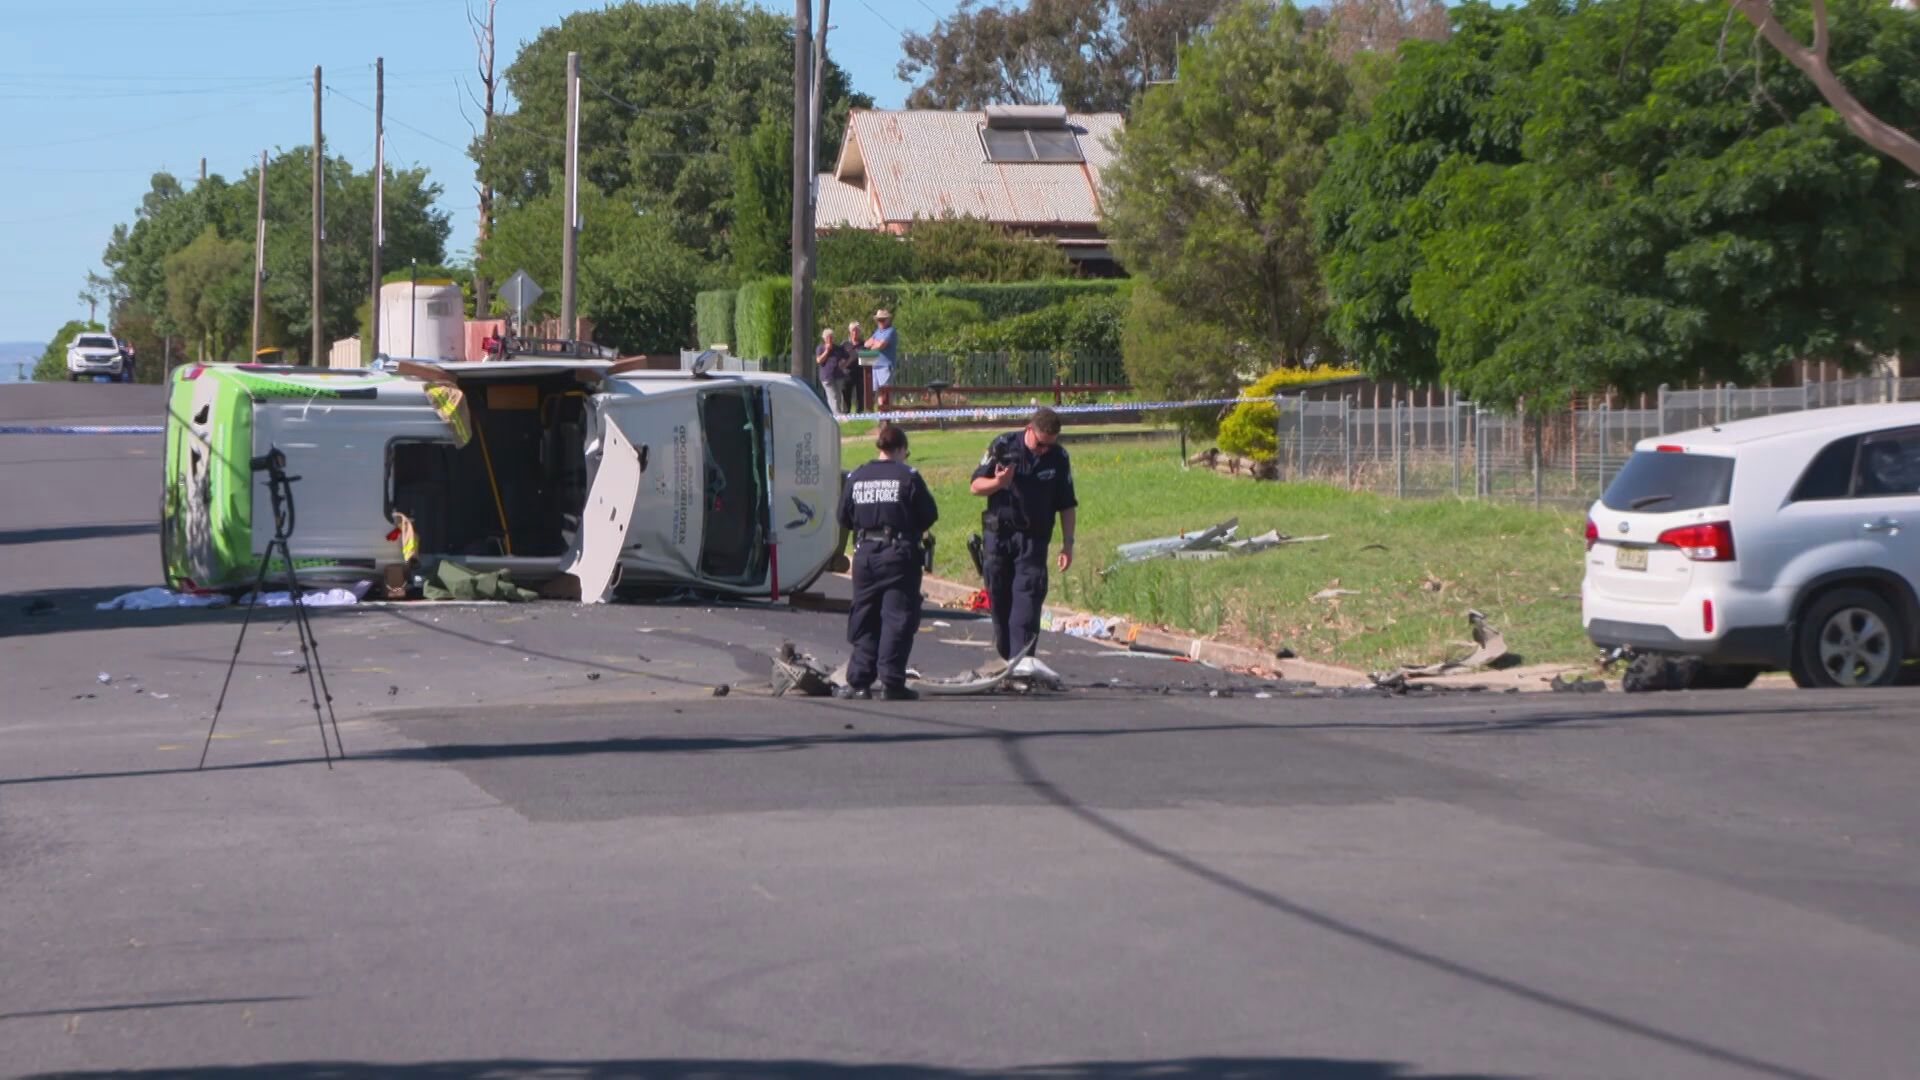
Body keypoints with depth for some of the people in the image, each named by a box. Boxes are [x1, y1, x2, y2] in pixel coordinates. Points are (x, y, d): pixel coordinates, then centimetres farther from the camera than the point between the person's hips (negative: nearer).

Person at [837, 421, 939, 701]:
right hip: (899, 553, -4)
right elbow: (929, 515, -3)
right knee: (898, 618, 0)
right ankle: (892, 683, -5)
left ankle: (859, 681, 9)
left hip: (864, 553, 4)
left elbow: (844, 519, 9)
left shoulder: (857, 477, 5)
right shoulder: (907, 476, -5)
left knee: (864, 619, 11)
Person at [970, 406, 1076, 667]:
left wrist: (1067, 544, 1)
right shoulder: (1003, 446, -5)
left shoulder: (1059, 457, -1)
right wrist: (997, 483, -21)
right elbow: (976, 485, 1)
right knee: (999, 600, 7)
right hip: (998, 534, 1)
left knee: (1027, 600, -11)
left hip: (1033, 538, -1)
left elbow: (1067, 505, 5)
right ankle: (1007, 658, 19)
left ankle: (1021, 662, -14)